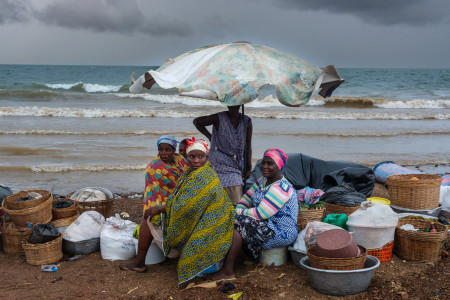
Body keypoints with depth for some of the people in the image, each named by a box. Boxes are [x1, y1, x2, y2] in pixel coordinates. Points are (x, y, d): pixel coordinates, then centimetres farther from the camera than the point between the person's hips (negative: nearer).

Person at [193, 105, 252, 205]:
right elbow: (197, 121, 9)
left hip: (236, 166, 3)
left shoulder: (246, 121, 3)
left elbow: (248, 146, 9)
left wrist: (248, 168, 8)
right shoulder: (219, 118, -5)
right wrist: (210, 137, 4)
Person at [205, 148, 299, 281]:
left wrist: (239, 213, -13)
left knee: (237, 223, -23)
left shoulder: (281, 188, -21)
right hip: (267, 226, 10)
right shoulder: (262, 181, 10)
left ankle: (227, 271, -22)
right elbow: (247, 197, 13)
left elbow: (260, 214, -27)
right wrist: (238, 210, -7)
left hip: (281, 234, -10)